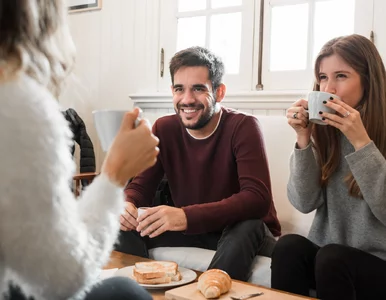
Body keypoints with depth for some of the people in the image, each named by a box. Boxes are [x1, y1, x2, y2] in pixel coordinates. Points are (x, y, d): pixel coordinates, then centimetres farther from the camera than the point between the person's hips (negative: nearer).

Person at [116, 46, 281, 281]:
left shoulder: (243, 128, -20)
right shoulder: (164, 129, -3)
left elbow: (258, 199, -31)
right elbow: (141, 186, -1)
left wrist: (186, 216, -43)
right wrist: (126, 205, -27)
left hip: (248, 235, -3)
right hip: (193, 231, 4)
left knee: (247, 226, -37)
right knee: (125, 227, -15)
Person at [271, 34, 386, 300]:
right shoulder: (322, 131, 1)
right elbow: (305, 203, -6)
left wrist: (361, 142, -26)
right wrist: (303, 140, -16)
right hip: (329, 256, 3)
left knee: (331, 258, -29)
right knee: (289, 246, -25)